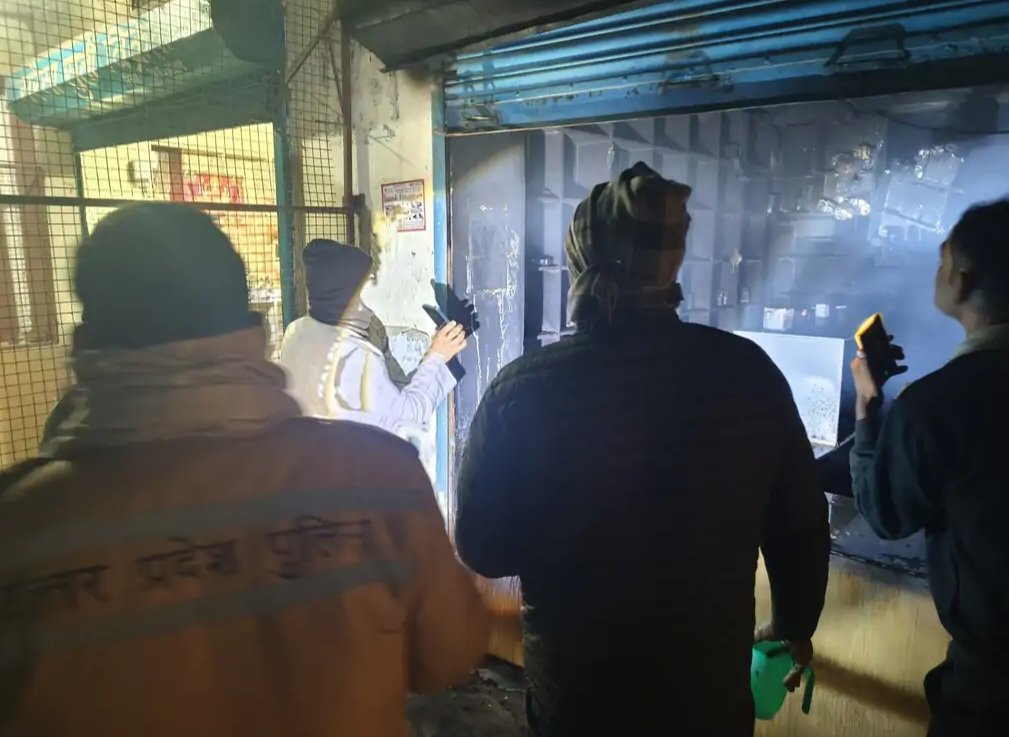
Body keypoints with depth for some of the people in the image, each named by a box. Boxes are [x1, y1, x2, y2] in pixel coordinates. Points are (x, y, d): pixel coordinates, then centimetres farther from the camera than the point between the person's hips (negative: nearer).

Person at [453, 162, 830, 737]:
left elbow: (483, 548, -11)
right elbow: (801, 528, -3)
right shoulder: (750, 372, -15)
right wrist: (795, 627, 15)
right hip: (713, 688, 2)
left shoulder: (524, 388, -22)